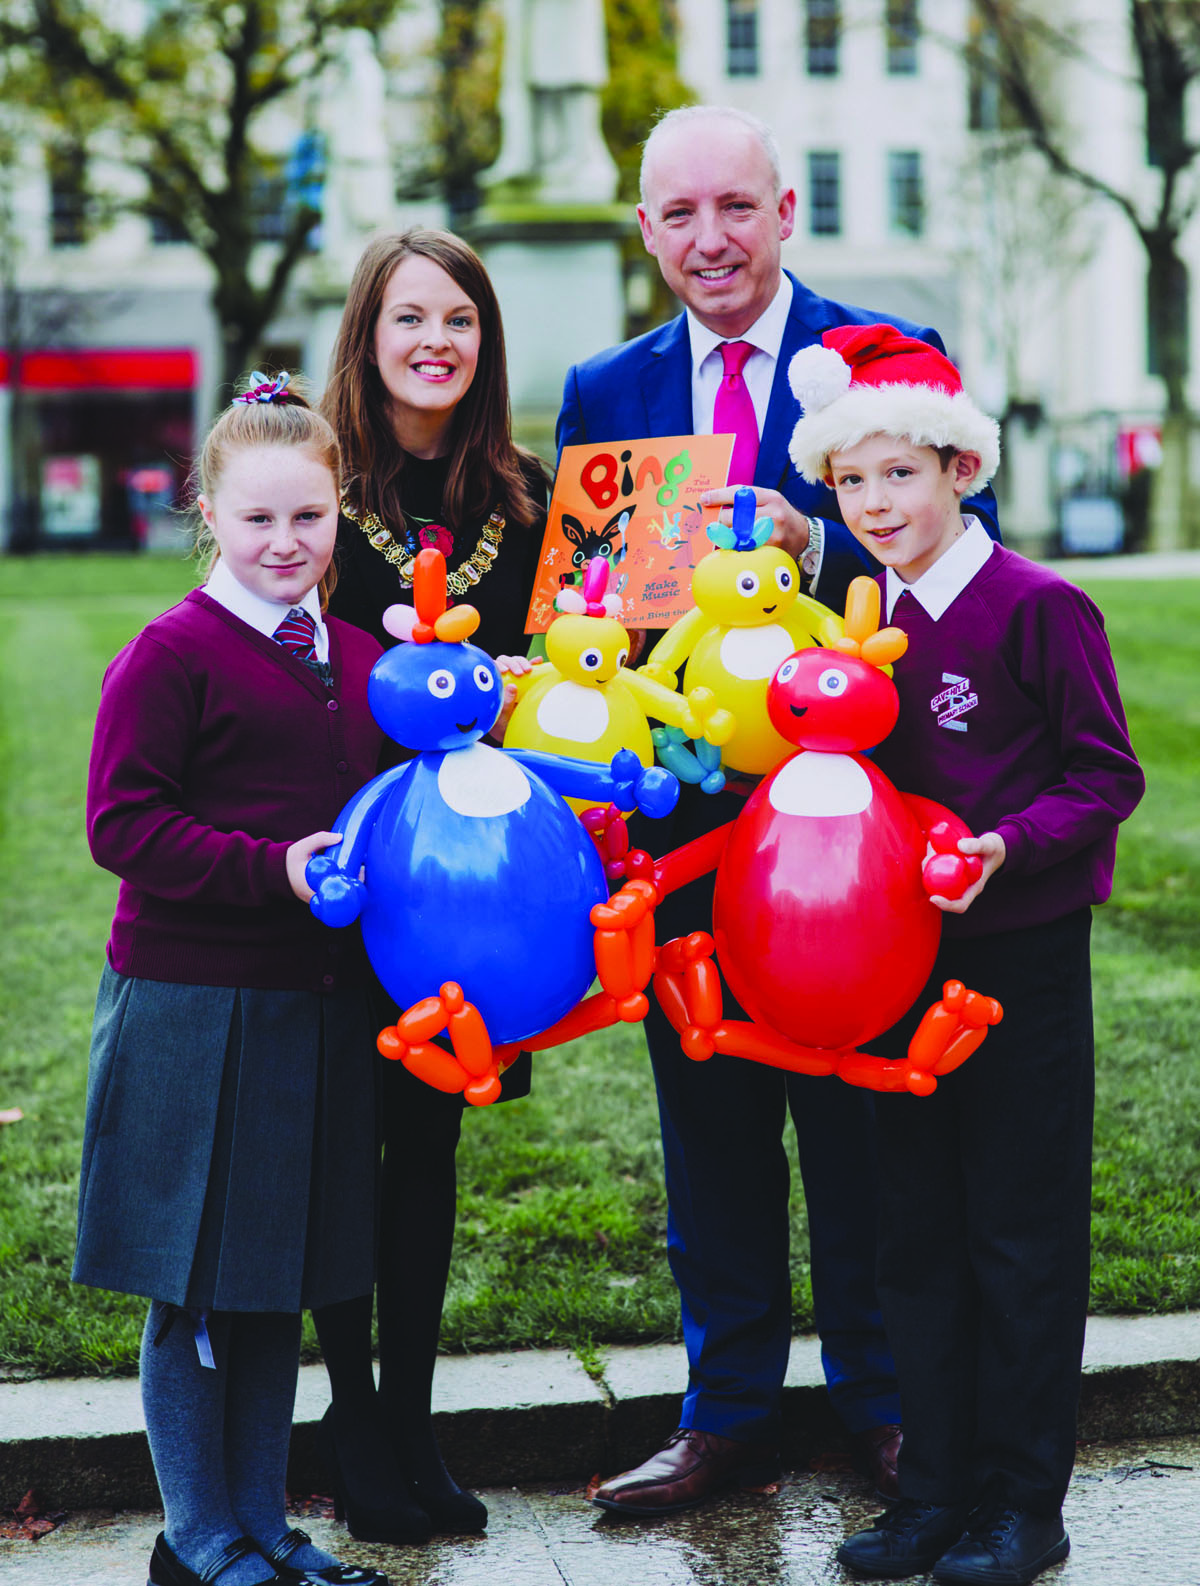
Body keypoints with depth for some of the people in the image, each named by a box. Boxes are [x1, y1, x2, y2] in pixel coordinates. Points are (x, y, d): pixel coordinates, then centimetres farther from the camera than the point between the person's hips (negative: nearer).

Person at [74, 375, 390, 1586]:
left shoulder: (358, 659, 10)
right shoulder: (171, 657, -10)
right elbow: (123, 826, -14)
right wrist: (275, 869, -22)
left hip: (315, 1007, 6)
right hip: (192, 1009, -6)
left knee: (280, 1278, 14)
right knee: (192, 1288, 4)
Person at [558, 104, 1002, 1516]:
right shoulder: (604, 391, 10)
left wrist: (815, 547, -23)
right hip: (680, 806, 3)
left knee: (859, 1119, 8)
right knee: (707, 1120, 12)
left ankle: (882, 1402, 25)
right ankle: (728, 1410, 25)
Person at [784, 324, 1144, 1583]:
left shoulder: (1038, 607, -12)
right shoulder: (868, 619, 7)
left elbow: (1108, 778, -10)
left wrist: (1008, 843, -23)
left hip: (1022, 959, -6)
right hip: (905, 960, 6)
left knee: (1021, 1234, 3)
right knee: (916, 1233, 12)